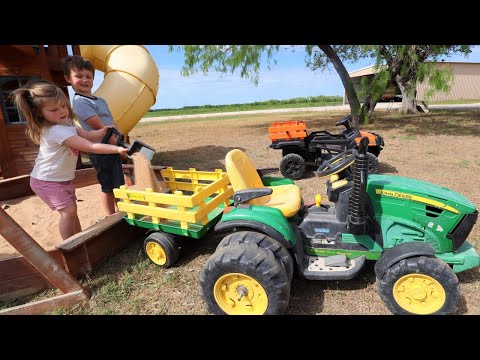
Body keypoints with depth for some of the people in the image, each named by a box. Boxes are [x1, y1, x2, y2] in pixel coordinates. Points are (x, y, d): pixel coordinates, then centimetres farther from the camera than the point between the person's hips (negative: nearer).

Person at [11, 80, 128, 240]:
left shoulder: (66, 123, 1)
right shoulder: (56, 131, -31)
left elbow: (88, 135, 0)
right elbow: (89, 147, -36)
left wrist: (103, 131, -21)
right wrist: (116, 149, -39)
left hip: (63, 178, 10)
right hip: (47, 181, -10)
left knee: (71, 209, 17)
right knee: (68, 211, -14)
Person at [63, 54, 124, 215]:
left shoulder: (100, 100, 15)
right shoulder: (80, 102, -12)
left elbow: (113, 124, 13)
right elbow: (100, 128, -18)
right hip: (101, 151, -9)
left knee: (118, 184, 18)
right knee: (108, 187, 1)